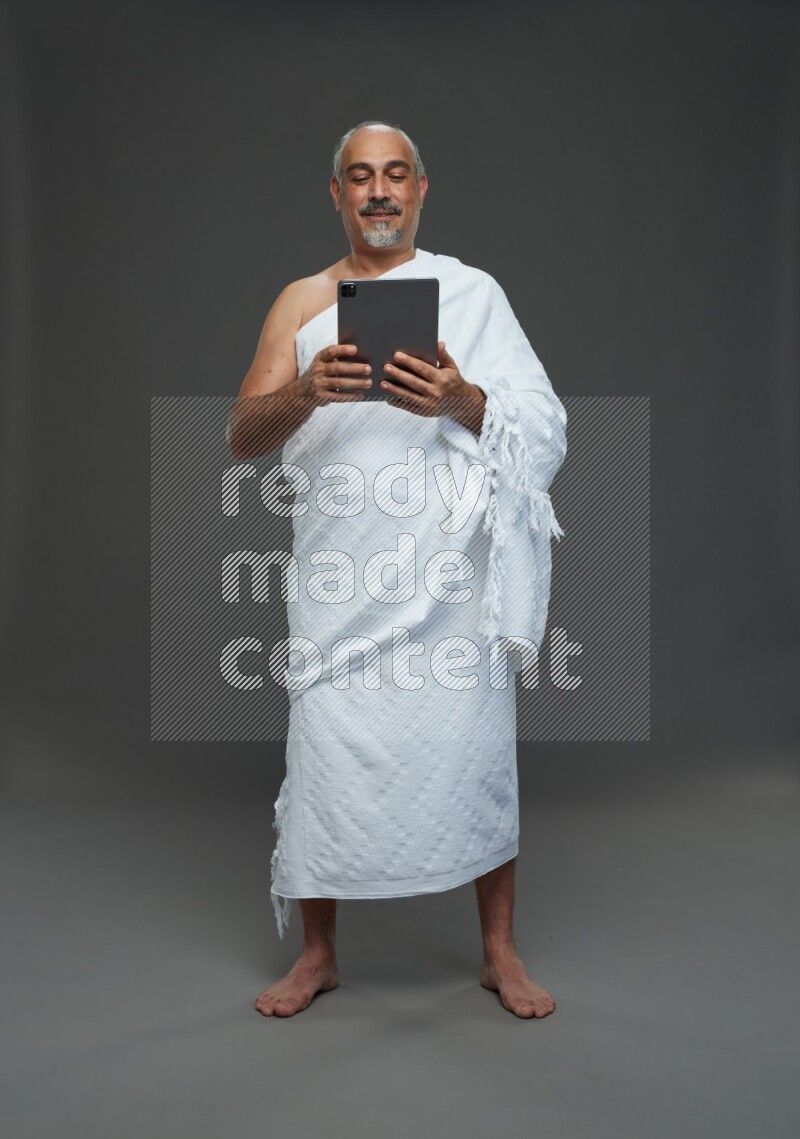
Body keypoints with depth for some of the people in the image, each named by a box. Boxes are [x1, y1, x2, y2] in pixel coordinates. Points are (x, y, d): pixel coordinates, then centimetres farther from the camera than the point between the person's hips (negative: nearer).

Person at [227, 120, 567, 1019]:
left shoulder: (472, 292, 10)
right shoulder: (302, 302, 13)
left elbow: (542, 424, 2)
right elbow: (241, 437, 2)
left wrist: (461, 399, -19)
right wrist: (305, 393, -20)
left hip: (452, 568, -1)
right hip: (341, 571, 1)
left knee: (475, 749, 1)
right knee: (328, 750, 2)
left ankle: (500, 953, 20)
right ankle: (317, 954, 22)